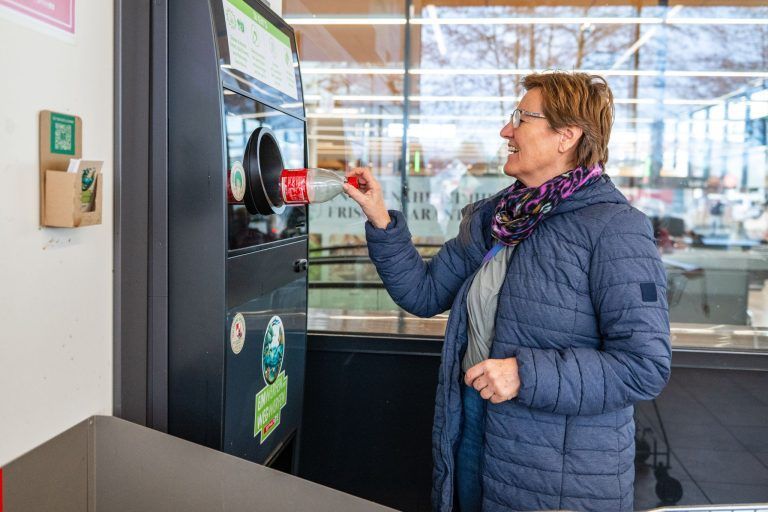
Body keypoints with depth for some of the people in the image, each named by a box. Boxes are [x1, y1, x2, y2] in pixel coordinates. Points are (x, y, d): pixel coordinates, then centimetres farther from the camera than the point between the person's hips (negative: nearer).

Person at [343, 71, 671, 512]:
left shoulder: (612, 230, -17)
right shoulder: (493, 219, 6)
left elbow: (646, 366, -21)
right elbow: (424, 293, 8)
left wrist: (526, 375, -26)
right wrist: (380, 220, -1)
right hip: (470, 425, 7)